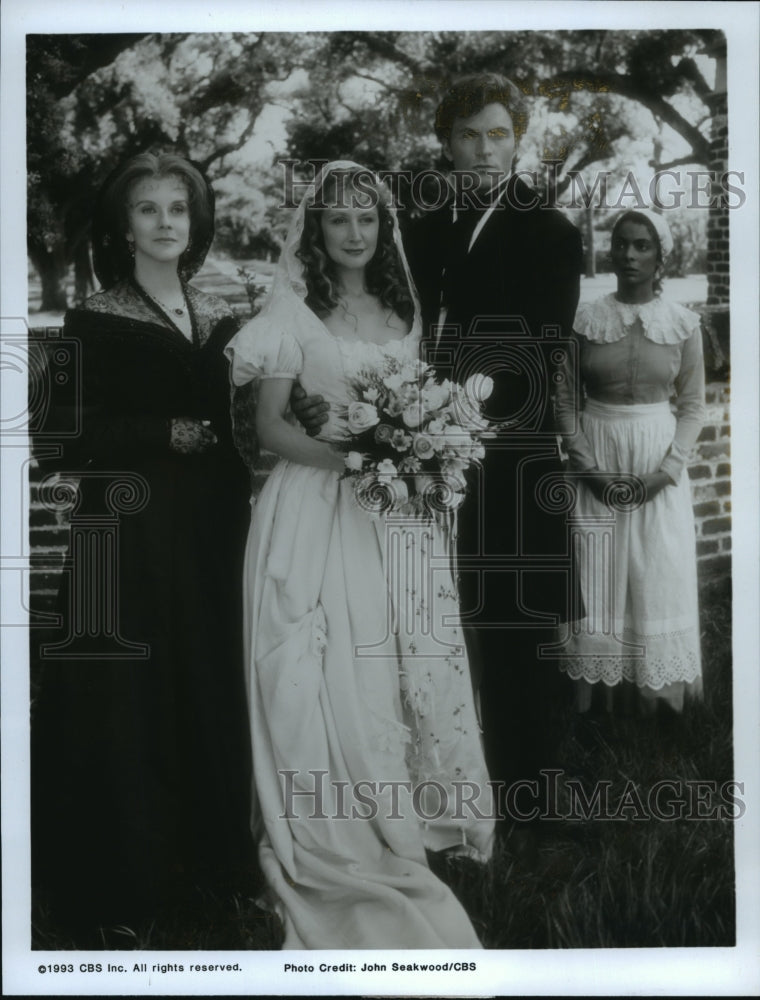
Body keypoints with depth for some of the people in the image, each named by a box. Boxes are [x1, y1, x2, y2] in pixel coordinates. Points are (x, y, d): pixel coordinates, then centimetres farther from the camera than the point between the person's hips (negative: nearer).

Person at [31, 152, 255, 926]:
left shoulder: (219, 317, 11)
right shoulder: (95, 320, -4)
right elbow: (68, 436, -11)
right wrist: (167, 435, -15)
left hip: (214, 529, 5)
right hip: (133, 530, -5)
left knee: (212, 684, 10)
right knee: (130, 696, 0)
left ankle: (210, 850, 28)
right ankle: (126, 867, 19)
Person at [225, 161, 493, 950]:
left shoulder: (402, 312, 14)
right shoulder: (291, 310, -1)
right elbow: (271, 427, -6)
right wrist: (353, 457, -19)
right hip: (317, 513, -4)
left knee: (409, 665, 5)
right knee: (329, 671, -3)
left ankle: (404, 819, 20)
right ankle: (335, 834, 11)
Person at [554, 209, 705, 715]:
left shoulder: (684, 323, -1)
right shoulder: (586, 319, -2)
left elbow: (694, 404, 2)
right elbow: (566, 398, 1)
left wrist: (669, 468, -10)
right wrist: (586, 465, -9)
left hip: (659, 466, 0)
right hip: (596, 462, 0)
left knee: (658, 575, 5)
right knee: (598, 575, 5)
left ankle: (655, 690, 21)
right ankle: (598, 690, 19)